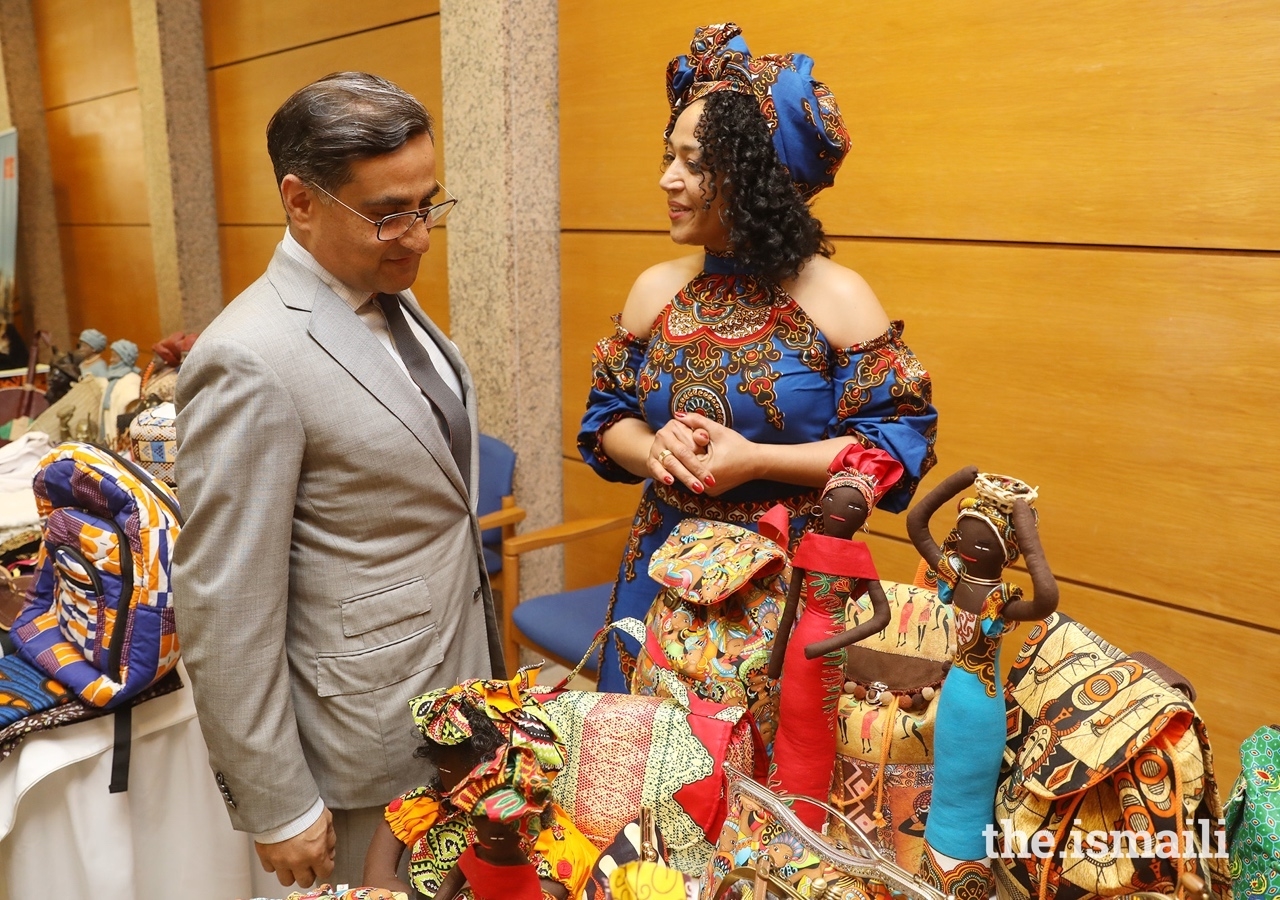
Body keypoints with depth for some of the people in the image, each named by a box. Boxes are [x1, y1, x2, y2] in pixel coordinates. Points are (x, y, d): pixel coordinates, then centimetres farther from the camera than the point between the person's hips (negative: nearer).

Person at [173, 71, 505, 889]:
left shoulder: (391, 300, 3)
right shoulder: (250, 360, -24)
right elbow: (225, 616, -21)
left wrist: (484, 657, 16)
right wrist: (278, 810, -13)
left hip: (459, 683, 8)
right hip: (372, 738, -7)